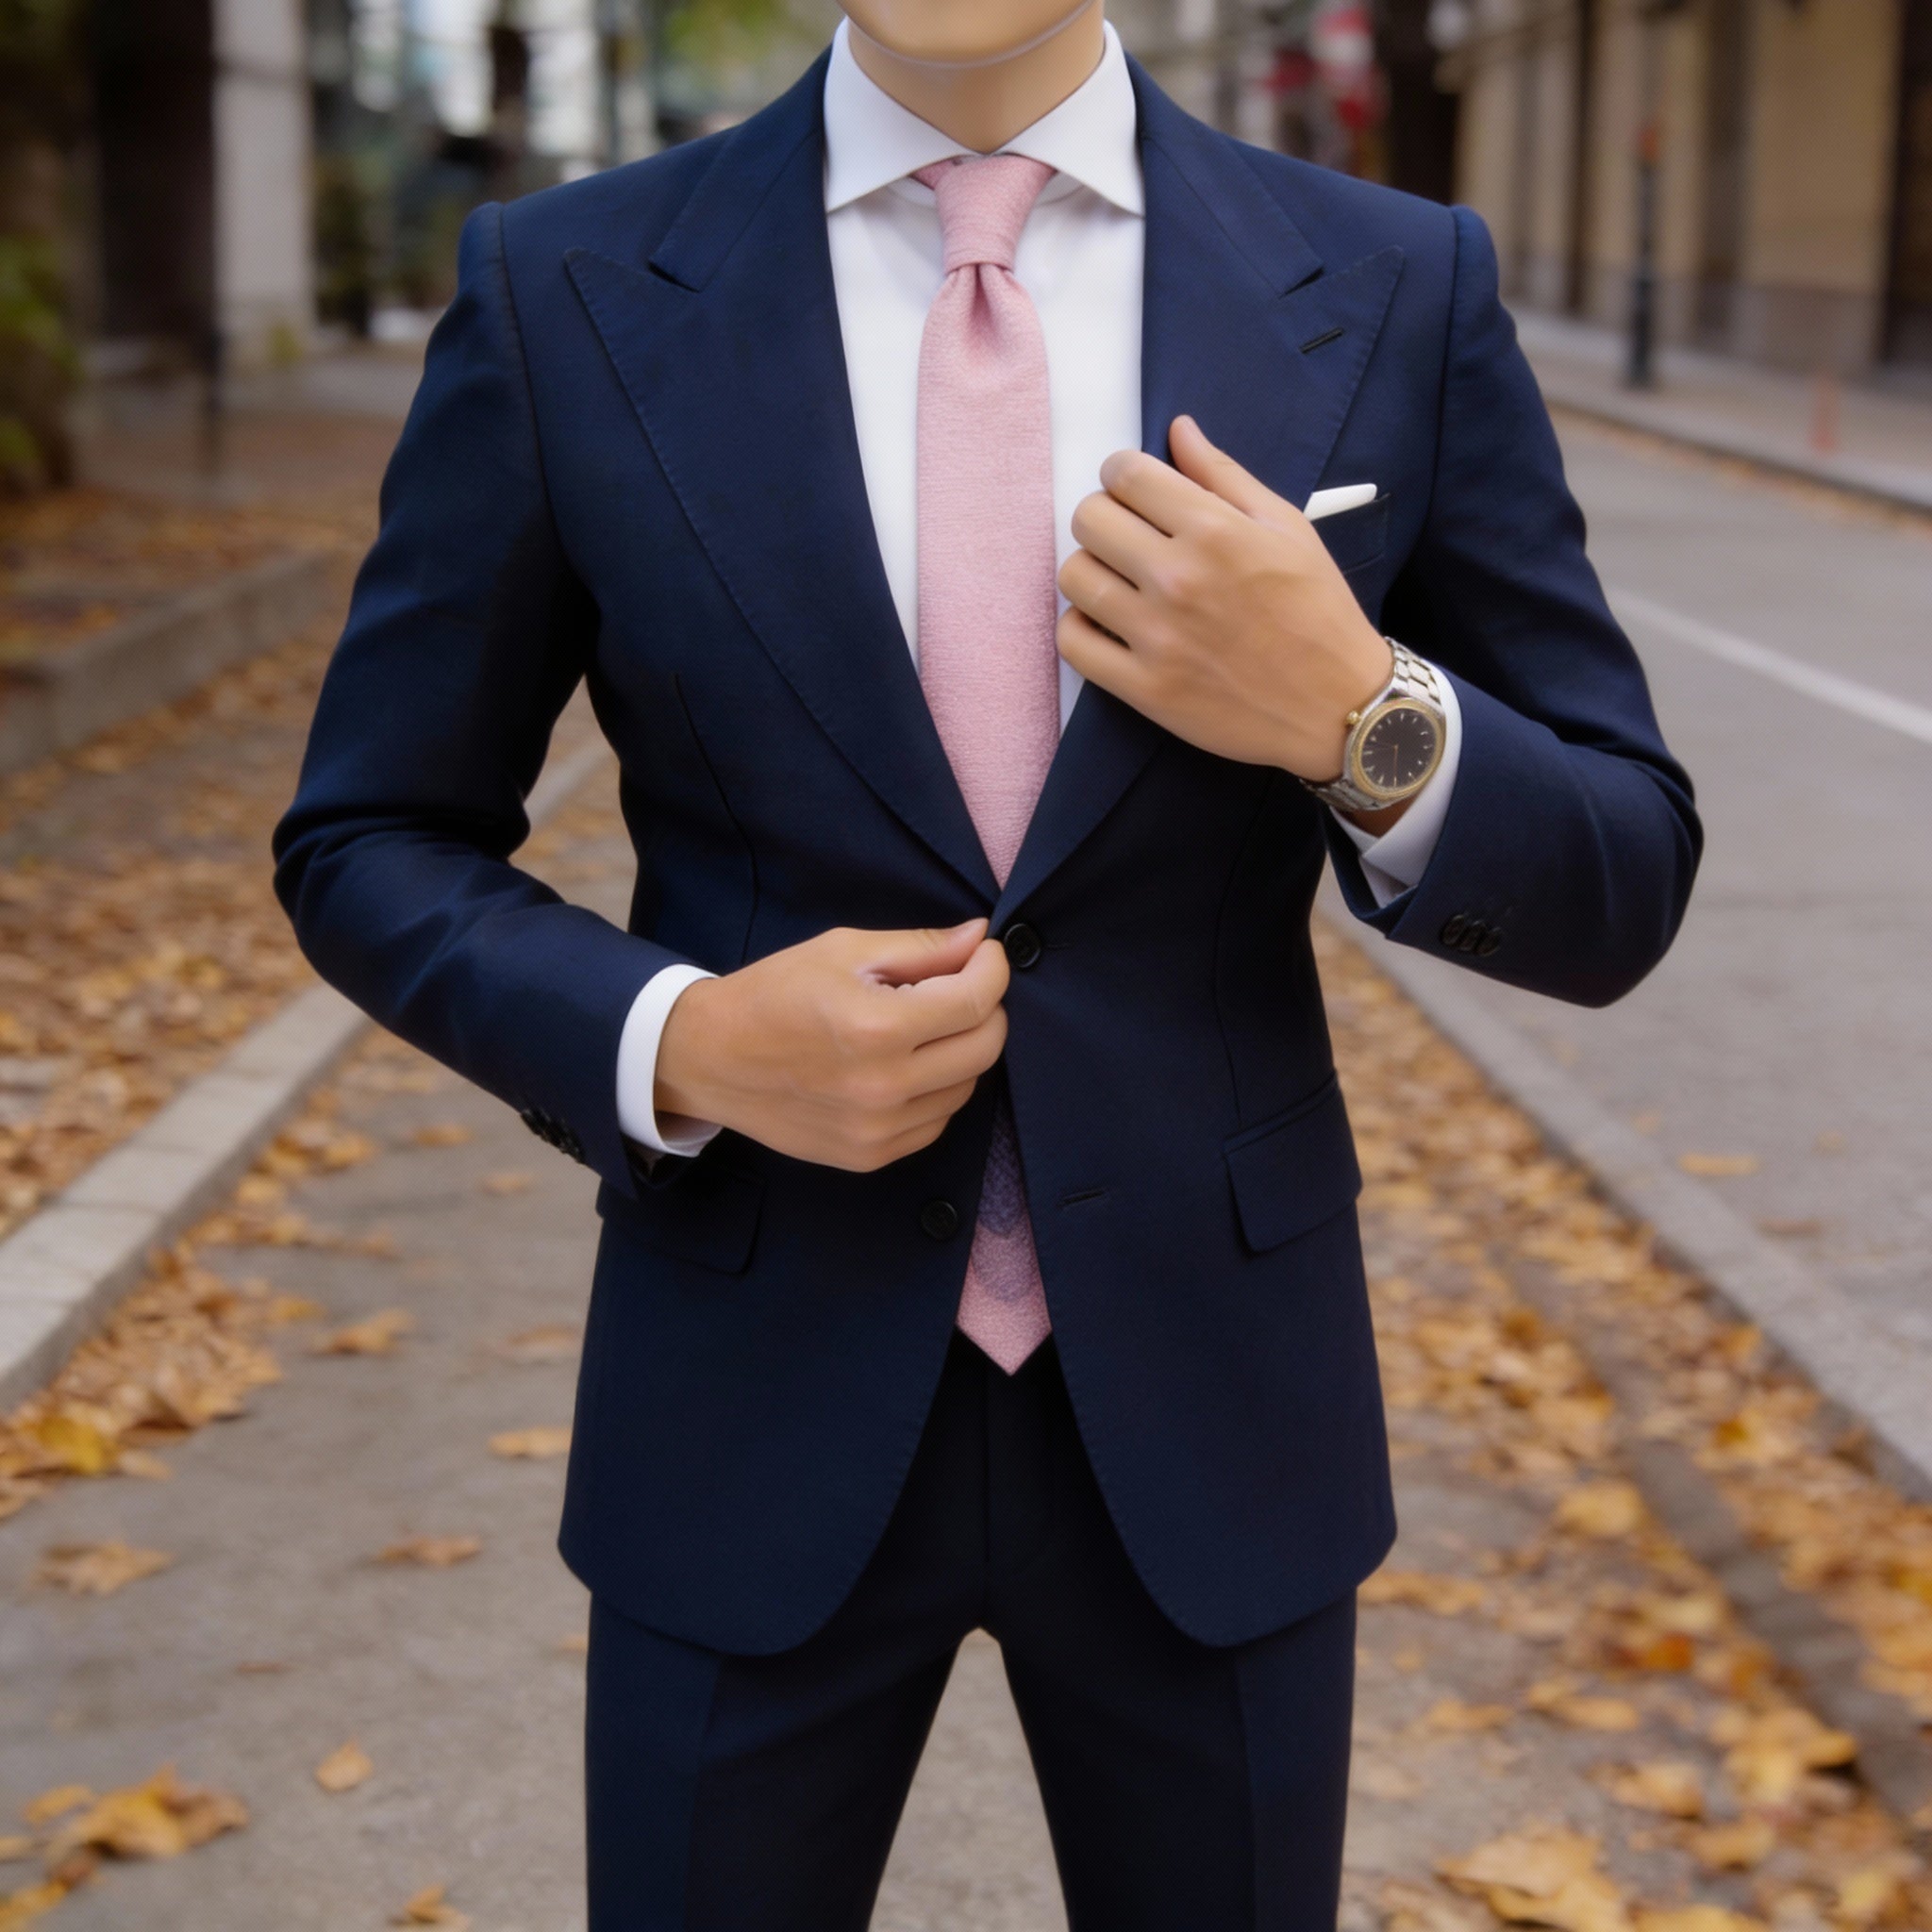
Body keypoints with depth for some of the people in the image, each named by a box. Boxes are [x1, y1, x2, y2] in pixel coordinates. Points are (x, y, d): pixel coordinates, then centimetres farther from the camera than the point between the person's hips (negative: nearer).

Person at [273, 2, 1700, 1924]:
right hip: (761, 1407, 0)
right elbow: (370, 848, 2)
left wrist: (1359, 721, -21)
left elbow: (1617, 891, 0)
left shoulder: (1399, 293, -4)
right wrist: (681, 1045, -16)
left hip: (1204, 1405, 1)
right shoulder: (564, 293, -5)